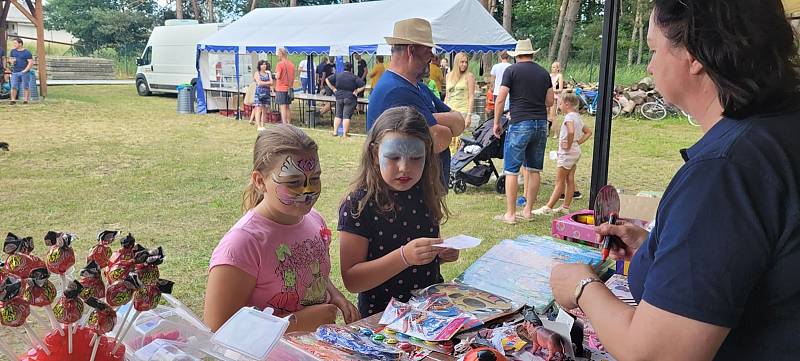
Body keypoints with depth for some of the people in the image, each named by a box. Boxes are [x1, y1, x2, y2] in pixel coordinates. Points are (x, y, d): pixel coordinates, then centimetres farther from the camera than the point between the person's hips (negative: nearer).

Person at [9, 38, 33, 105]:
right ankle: (13, 100, 1)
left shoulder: (27, 53, -4)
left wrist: (25, 70, -13)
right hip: (15, 72, 4)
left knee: (26, 87, 0)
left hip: (25, 72, -4)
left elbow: (31, 63, -7)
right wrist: (12, 61, -2)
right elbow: (11, 59, 23)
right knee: (13, 87, -2)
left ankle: (26, 100, 5)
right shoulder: (13, 51, 12)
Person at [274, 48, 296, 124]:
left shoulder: (280, 64, -12)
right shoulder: (291, 64, 7)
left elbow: (278, 76, -18)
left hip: (281, 88, -6)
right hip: (289, 88, 6)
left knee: (282, 107, -4)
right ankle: (288, 124, 15)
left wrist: (275, 75, 5)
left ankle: (284, 125, -5)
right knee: (287, 107, 12)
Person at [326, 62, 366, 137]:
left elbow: (327, 80, 8)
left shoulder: (337, 75, 3)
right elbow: (363, 86, -11)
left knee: (338, 115, 15)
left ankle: (335, 132, 13)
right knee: (347, 116, -2)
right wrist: (356, 91, -2)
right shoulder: (354, 77, -6)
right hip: (350, 98, -3)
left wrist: (333, 89, 8)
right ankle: (345, 133, -3)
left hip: (339, 97, 3)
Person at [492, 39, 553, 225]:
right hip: (541, 124, 5)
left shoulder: (512, 70, -3)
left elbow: (500, 99, -7)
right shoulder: (544, 73, 10)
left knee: (511, 170, 1)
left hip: (520, 124, -5)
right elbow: (550, 101, 11)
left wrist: (496, 122, 2)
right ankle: (528, 210, 19)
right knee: (534, 169, 12)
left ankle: (510, 214, 2)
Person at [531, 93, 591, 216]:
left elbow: (571, 131, -35)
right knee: (570, 180, 9)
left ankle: (548, 207, -4)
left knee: (560, 181, -6)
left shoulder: (569, 116, -16)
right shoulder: (577, 116, 13)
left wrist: (569, 145, -22)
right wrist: (578, 142, 11)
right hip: (576, 152, 9)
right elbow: (588, 132, 22)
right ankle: (566, 207, 13)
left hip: (567, 153, -9)